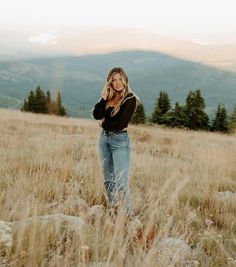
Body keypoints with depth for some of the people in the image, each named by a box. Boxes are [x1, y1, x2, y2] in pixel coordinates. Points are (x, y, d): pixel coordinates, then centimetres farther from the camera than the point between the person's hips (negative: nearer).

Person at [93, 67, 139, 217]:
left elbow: (121, 124, -16)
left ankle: (129, 214, -9)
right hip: (104, 139, 7)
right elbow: (97, 115, -3)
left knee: (121, 181, -12)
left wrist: (104, 124, -1)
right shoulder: (109, 97, 8)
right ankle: (113, 210, 22)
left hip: (120, 141, -7)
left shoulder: (130, 99, -10)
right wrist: (104, 98, -11)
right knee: (108, 179, 12)